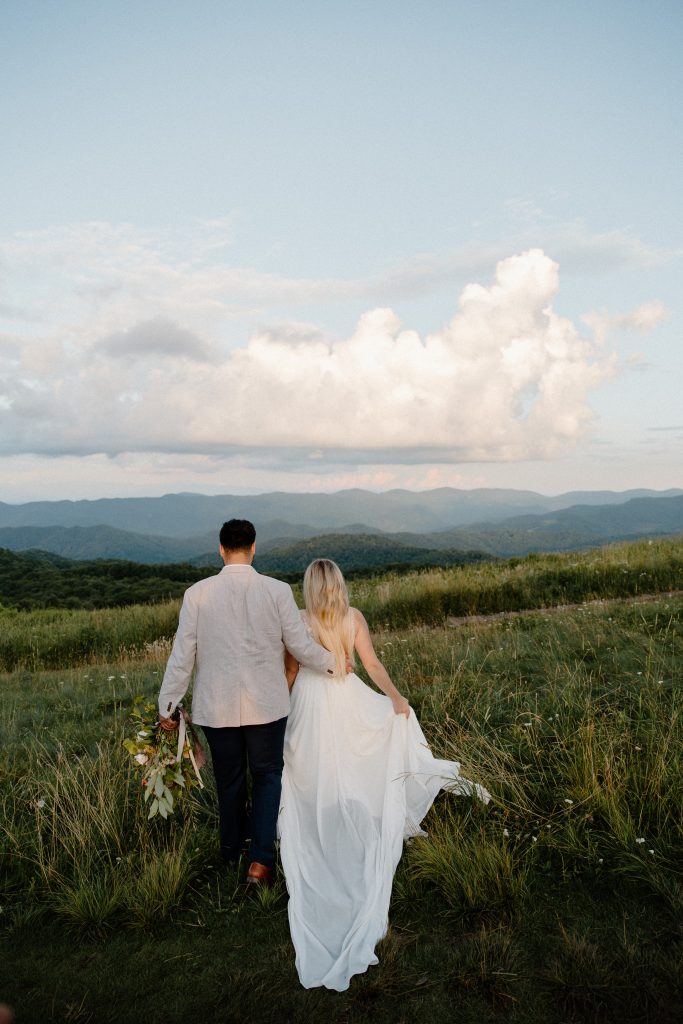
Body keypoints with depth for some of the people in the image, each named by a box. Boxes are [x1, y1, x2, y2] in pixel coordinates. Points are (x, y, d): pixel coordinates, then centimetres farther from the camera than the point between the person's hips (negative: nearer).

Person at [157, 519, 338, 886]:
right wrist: (332, 664, 14)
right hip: (267, 704, -1)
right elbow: (300, 645, -5)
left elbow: (182, 654, -6)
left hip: (216, 707, 1)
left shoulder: (197, 594, -9)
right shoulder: (277, 591, -10)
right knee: (267, 776, 17)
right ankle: (260, 859, 9)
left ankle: (232, 852, 39)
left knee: (229, 780, 20)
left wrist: (166, 706, 3)